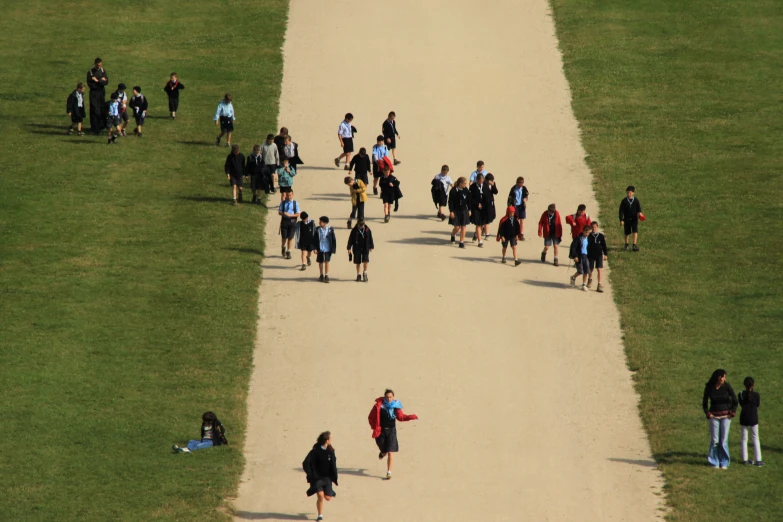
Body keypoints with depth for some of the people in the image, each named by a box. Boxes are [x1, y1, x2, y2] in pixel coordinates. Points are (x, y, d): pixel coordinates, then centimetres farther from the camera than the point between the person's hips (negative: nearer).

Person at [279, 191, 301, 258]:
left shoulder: (295, 203, -1)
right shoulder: (283, 203, 3)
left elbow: (298, 214, -3)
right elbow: (279, 212, 5)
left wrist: (290, 215, -18)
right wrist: (283, 214, -19)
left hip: (292, 221, -1)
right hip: (284, 221, 1)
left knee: (290, 237, 0)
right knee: (284, 237, 5)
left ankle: (288, 252, 12)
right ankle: (283, 247, 35)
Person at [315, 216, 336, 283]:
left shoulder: (330, 230, -8)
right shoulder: (317, 229, -4)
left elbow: (333, 239, -2)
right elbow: (315, 239, 1)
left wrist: (333, 249, -4)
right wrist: (315, 248, -4)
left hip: (327, 249, -2)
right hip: (320, 249, 2)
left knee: (326, 262, -4)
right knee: (320, 262, 12)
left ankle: (326, 276, 6)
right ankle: (321, 275, 28)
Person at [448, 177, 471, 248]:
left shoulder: (466, 191, -1)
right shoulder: (453, 191, -12)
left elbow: (468, 201, 8)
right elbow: (450, 202, -9)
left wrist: (469, 210, 8)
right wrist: (451, 211, -11)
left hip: (464, 211, 3)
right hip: (456, 211, -3)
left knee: (463, 227, 2)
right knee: (457, 227, -2)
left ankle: (461, 242, 9)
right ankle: (453, 235, 32)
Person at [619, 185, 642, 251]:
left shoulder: (636, 200, -1)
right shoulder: (624, 201, -3)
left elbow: (639, 207, -2)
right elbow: (621, 211, -2)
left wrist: (639, 212, -26)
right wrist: (621, 220, -7)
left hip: (634, 218, -1)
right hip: (627, 219, 1)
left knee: (635, 231, -14)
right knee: (627, 233, 11)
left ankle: (634, 245, -12)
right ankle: (626, 244, 31)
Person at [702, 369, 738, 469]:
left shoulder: (726, 386, -8)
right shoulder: (709, 387, -6)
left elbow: (734, 400, 2)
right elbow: (705, 402, 6)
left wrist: (733, 412, 1)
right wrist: (707, 413, -3)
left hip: (725, 415, 0)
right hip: (714, 416, 0)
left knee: (724, 440, -1)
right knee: (714, 440, 0)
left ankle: (724, 463, 9)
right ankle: (714, 462, 11)